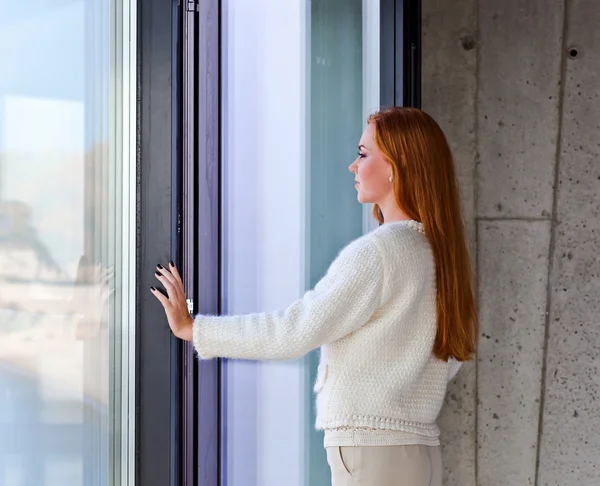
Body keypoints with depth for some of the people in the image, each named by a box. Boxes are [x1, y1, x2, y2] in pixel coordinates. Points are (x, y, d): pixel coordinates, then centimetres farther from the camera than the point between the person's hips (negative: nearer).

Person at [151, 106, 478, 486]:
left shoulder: (379, 251, -16)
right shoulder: (438, 252, 10)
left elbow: (292, 332, -17)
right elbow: (451, 359, 19)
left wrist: (192, 328, -8)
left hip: (373, 453, -9)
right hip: (422, 451, 9)